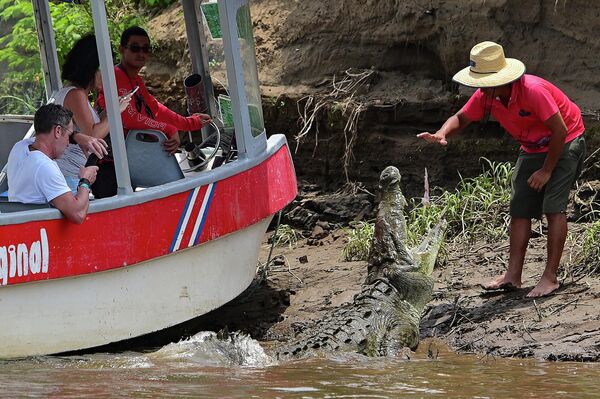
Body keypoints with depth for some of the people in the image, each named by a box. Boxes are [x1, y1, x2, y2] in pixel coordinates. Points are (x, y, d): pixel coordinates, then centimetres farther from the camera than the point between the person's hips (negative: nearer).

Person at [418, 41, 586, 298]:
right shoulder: (486, 96, -11)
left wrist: (546, 171, -21)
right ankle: (513, 276, 3)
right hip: (532, 149, 8)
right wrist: (442, 134, -21)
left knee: (553, 207, -17)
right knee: (519, 210, 1)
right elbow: (461, 118, 2)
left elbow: (560, 130, -28)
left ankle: (550, 277, -16)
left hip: (565, 144, -8)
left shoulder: (533, 91, -33)